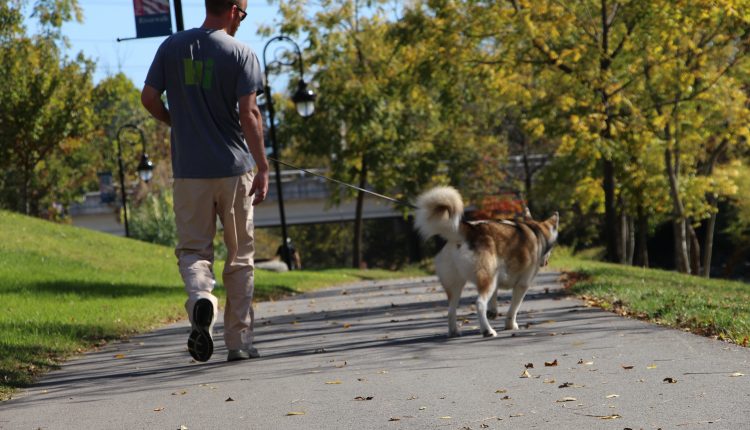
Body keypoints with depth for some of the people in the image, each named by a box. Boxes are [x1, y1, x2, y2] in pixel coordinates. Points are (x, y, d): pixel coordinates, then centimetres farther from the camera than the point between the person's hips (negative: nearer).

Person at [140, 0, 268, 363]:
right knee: (240, 257, 10)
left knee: (193, 249, 9)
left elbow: (149, 98, 3)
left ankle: (200, 297, -23)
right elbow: (249, 113, -14)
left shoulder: (172, 47, 4)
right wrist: (262, 168, -13)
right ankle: (239, 342, 12)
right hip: (234, 168, -2)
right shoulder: (242, 54, -6)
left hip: (188, 170, 2)